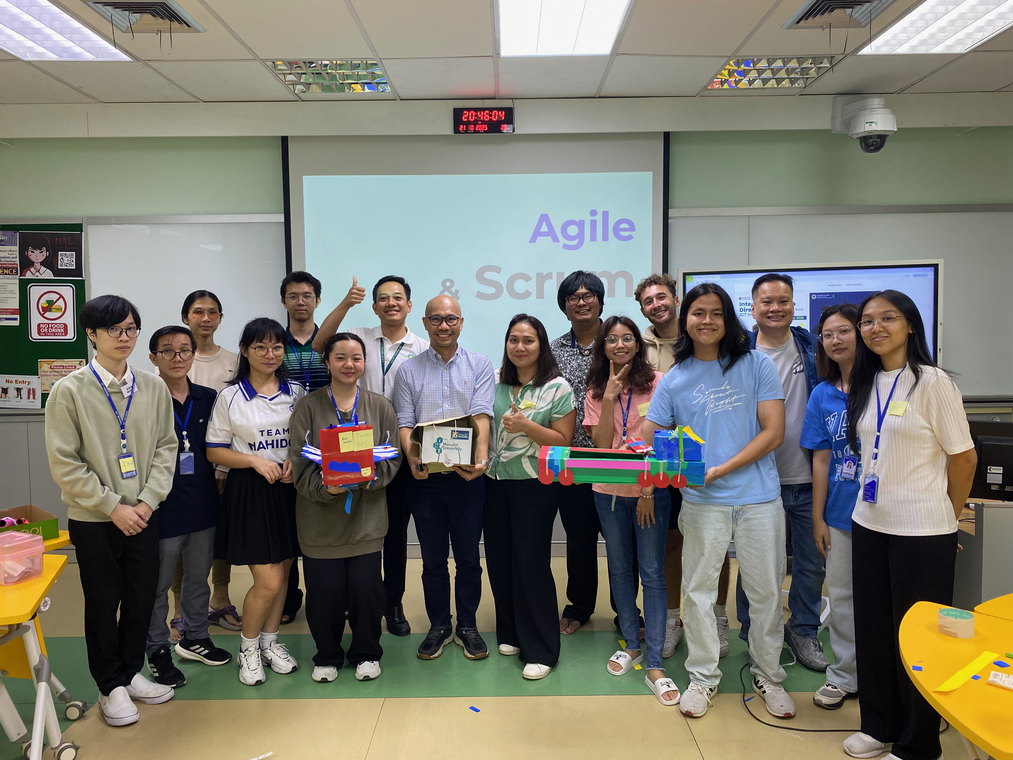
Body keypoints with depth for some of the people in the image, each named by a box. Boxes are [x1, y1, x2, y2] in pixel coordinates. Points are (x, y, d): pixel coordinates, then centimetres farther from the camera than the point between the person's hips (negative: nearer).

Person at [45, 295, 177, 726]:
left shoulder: (153, 387, -1)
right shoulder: (69, 391, -9)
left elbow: (165, 447, 2)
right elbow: (64, 463, -10)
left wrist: (148, 500, -8)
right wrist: (113, 506, -13)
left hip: (143, 515, 3)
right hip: (93, 519, -3)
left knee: (142, 597, 12)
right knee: (104, 602, 10)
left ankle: (131, 672, 33)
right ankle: (110, 686, 28)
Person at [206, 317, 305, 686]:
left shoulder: (295, 393, 6)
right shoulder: (230, 397, -3)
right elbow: (214, 451, -2)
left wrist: (297, 461, -8)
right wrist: (255, 461, -16)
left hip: (289, 488, 4)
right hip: (249, 491, -4)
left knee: (282, 573, 12)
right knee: (268, 581, -6)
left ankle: (270, 641, 32)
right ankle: (248, 646, 19)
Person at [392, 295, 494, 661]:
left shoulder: (479, 365, 3)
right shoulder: (408, 370, 6)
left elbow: (481, 416, -8)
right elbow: (404, 422, -1)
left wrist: (480, 459, -24)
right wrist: (412, 457, -20)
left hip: (468, 477, -1)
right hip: (425, 477, 1)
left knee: (468, 557, 9)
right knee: (433, 558, 11)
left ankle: (467, 625, 26)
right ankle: (439, 626, 27)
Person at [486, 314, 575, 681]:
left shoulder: (557, 387, -6)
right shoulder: (495, 382, 7)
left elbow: (563, 440, -7)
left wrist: (526, 425, -18)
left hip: (536, 484, -5)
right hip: (496, 481, 5)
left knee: (530, 561, -3)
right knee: (498, 558, 10)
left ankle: (540, 650, 10)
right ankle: (510, 633, 30)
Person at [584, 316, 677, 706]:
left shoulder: (658, 383, -3)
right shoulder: (596, 391, 6)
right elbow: (601, 443, -5)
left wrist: (649, 490, -11)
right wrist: (609, 398, -13)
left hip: (650, 490, -3)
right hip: (609, 491, 4)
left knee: (652, 572, -2)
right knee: (620, 569, 13)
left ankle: (655, 665, 4)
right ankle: (631, 645, 29)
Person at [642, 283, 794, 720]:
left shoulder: (756, 365, -1)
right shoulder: (674, 380, 4)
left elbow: (773, 432, -6)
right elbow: (646, 439, 4)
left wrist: (721, 469, -14)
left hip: (759, 498, -1)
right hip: (702, 503, 1)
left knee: (765, 591, 11)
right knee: (698, 590, 9)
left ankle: (768, 675, 32)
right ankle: (703, 676, 27)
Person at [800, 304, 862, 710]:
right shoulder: (822, 395, 4)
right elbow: (821, 459, 6)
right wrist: (818, 517, 6)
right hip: (840, 512, 4)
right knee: (841, 596, 12)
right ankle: (844, 675, 28)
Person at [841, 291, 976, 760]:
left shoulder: (933, 383, -10)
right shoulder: (865, 385, 9)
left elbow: (964, 458, -6)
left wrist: (946, 519, 2)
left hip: (921, 532, -6)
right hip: (869, 524, 6)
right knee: (873, 628, 14)